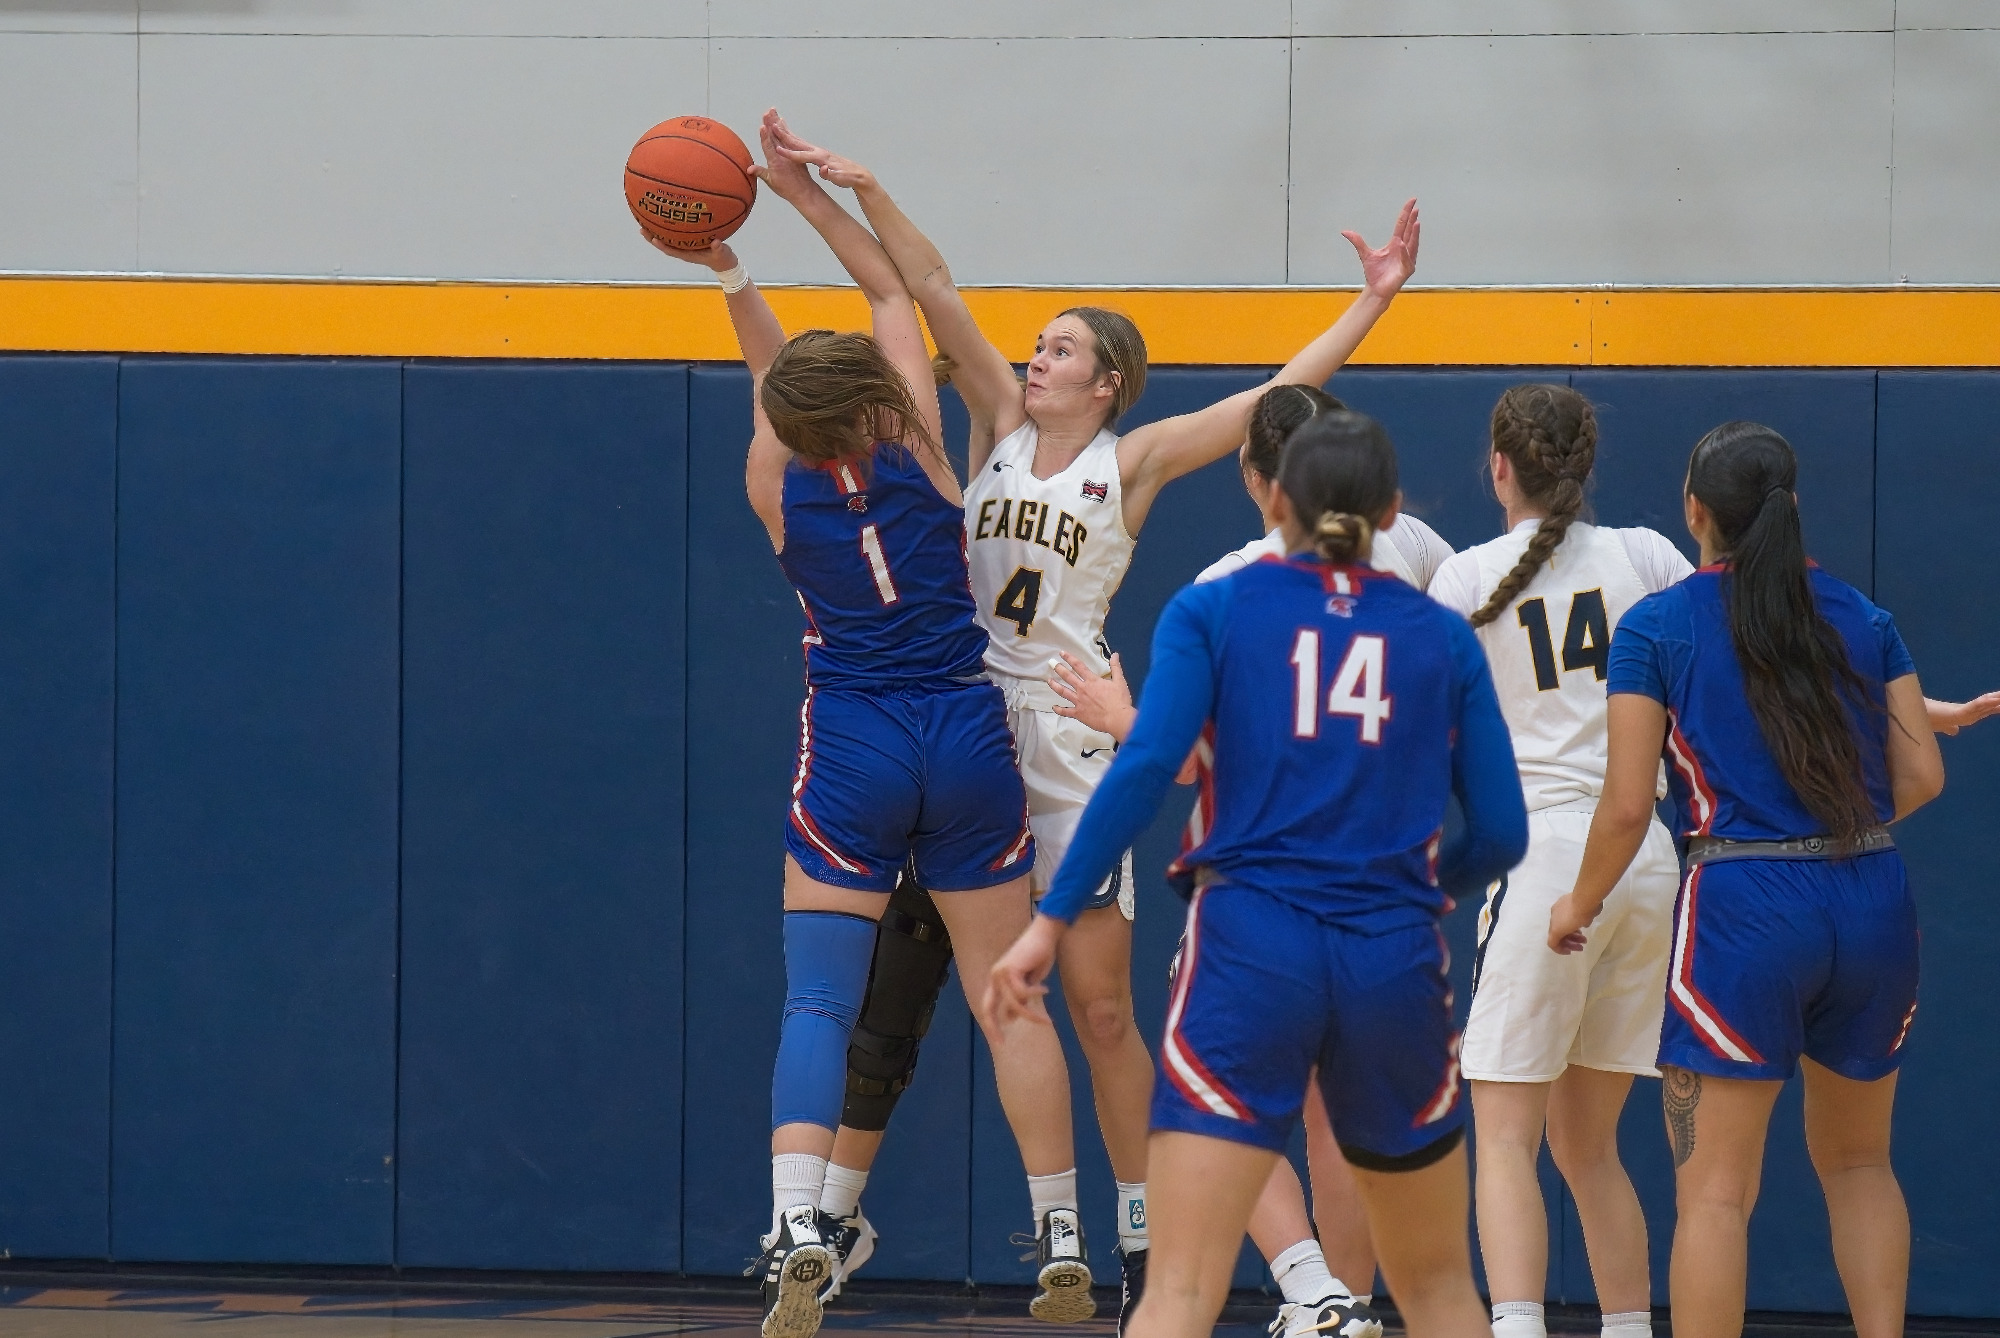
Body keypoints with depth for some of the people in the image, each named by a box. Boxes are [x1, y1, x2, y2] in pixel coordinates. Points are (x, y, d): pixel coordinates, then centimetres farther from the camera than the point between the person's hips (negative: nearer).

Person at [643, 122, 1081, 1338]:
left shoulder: (777, 486, -4)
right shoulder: (918, 452, -6)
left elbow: (777, 372, 17)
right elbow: (894, 296, 5)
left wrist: (732, 275, 22)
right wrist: (807, 193, 9)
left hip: (852, 749, -1)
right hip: (970, 736, 1)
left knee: (819, 998, -4)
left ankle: (798, 1220, -23)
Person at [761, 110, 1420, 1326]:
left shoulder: (1134, 462, 0)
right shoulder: (1001, 424, 7)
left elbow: (1280, 397, -4)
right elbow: (934, 290, -1)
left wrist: (1373, 302, -9)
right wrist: (860, 188, -8)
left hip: (1068, 740, -3)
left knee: (1102, 1006, -2)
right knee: (891, 983, 5)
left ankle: (1140, 1230, 6)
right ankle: (839, 1208, 13)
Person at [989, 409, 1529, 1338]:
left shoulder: (1213, 612, 5)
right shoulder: (1441, 636, 10)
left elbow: (1145, 768, -9)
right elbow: (1499, 833, 9)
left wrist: (1052, 919, -8)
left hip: (1249, 948, -2)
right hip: (1393, 964, 2)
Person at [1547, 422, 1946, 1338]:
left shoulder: (1656, 628, -2)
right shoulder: (1860, 616, 8)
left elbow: (1628, 806, -5)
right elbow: (1921, 776, 7)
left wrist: (1580, 904, 12)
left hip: (1743, 910, -4)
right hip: (1874, 904, 4)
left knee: (1715, 1186, -2)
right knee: (1857, 1161, 21)